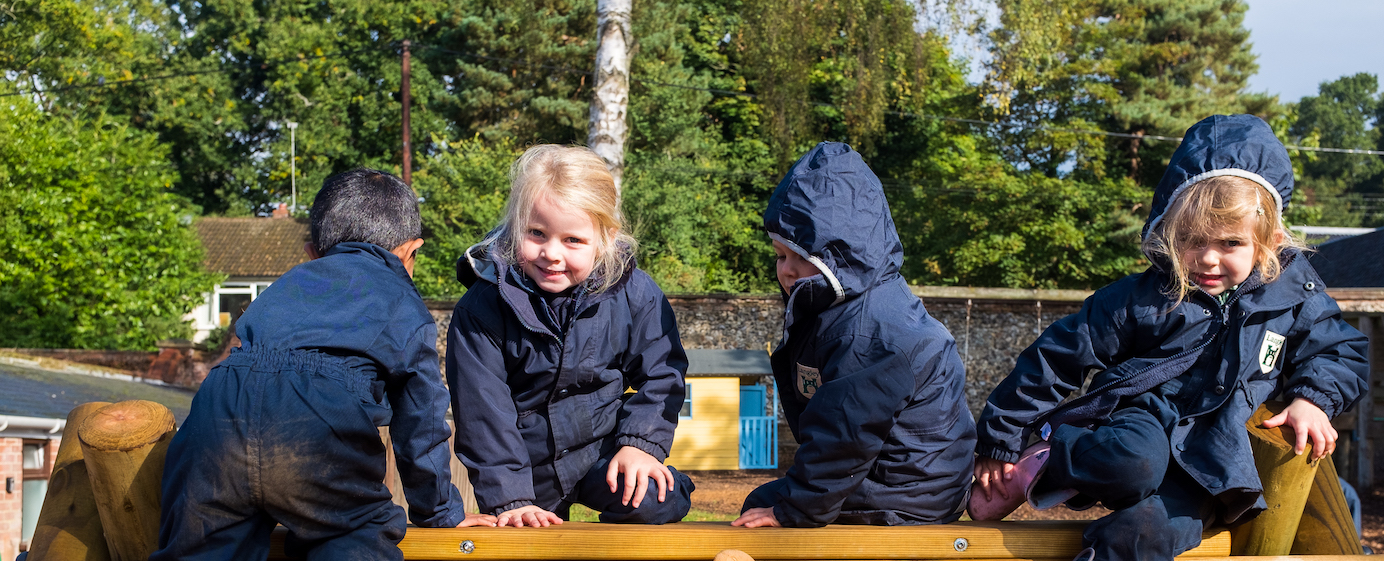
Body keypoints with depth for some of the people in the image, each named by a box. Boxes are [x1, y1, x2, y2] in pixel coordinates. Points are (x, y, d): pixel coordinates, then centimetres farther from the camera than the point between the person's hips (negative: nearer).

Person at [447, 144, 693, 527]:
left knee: (654, 503, -23)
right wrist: (509, 497, -18)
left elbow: (661, 373, 0)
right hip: (528, 465, 0)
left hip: (604, 447, 0)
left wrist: (641, 443, -13)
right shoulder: (483, 308, -16)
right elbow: (482, 408, -15)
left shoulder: (634, 293, -10)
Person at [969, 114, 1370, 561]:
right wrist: (1001, 439, 2)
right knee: (1138, 460, -41)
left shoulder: (1293, 296, 5)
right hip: (1136, 426, -1)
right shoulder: (1141, 299, -3)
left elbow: (1339, 350, 20)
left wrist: (1313, 399, -2)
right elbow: (1057, 358, 0)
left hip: (1207, 459, 1)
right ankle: (1037, 465, -16)